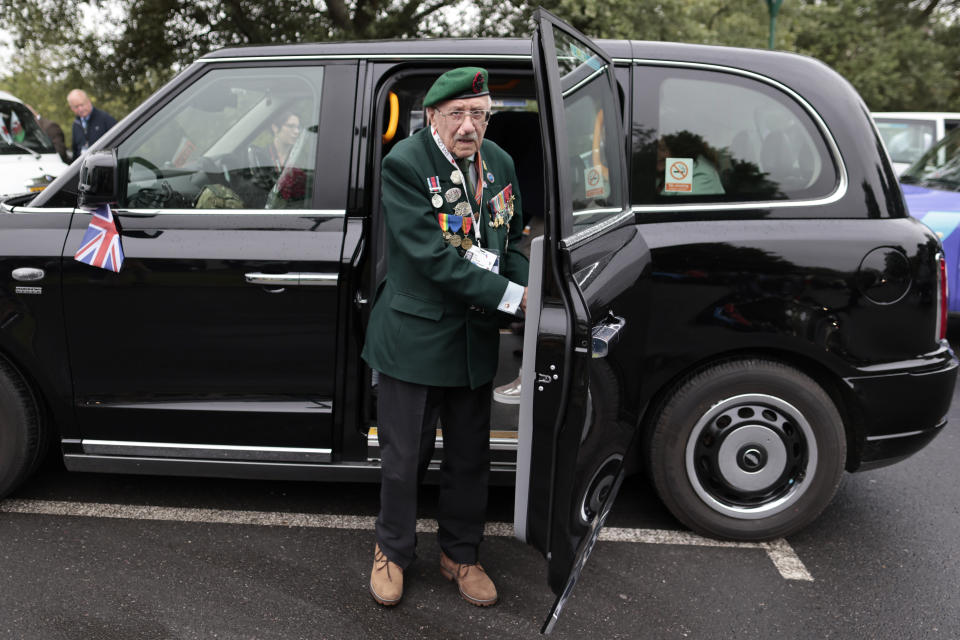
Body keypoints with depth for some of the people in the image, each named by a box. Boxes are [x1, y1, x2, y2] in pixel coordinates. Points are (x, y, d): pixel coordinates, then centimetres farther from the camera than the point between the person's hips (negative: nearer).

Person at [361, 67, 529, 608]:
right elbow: (432, 256, -22)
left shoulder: (500, 163, 5)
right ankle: (393, 552, 34)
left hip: (477, 339, 6)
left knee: (471, 457, 16)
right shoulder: (404, 164, -15)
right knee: (405, 457, 10)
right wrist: (511, 296, -22)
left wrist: (525, 289, -7)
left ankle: (461, 555, 37)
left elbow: (513, 238, 14)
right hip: (416, 337, -5)